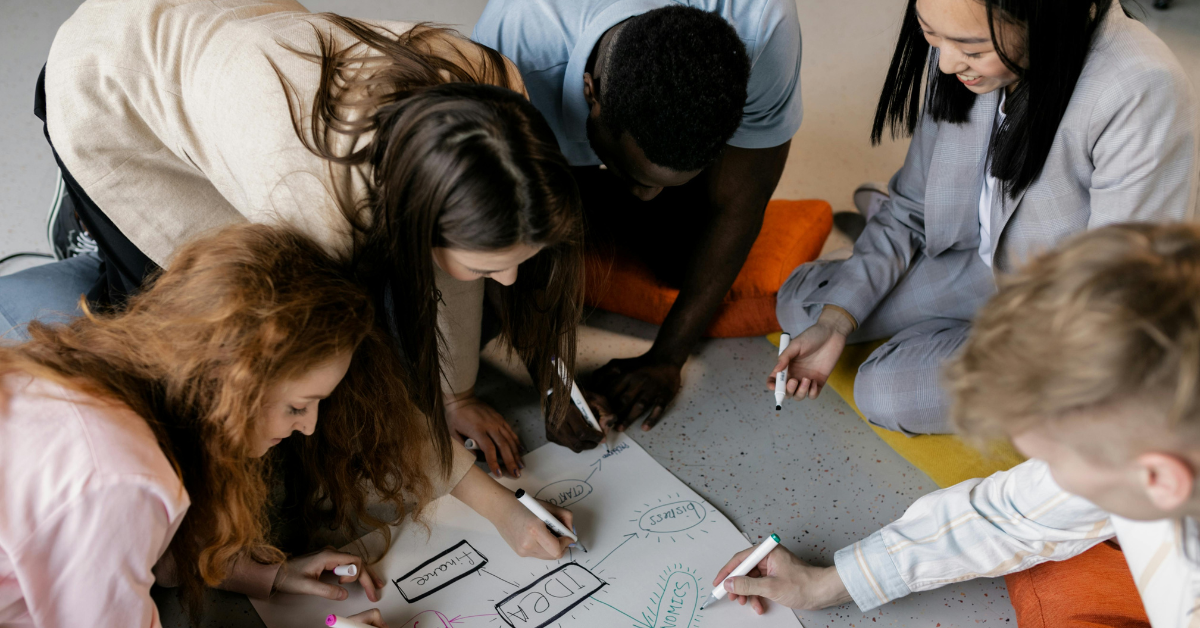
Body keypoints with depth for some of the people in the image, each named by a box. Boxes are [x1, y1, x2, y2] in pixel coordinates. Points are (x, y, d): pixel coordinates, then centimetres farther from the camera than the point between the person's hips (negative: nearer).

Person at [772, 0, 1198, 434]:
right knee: (800, 302, -2)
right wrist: (835, 322, -11)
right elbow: (912, 205, -3)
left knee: (884, 391, -22)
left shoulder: (1145, 97, -34)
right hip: (980, 267, 6)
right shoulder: (956, 50, -14)